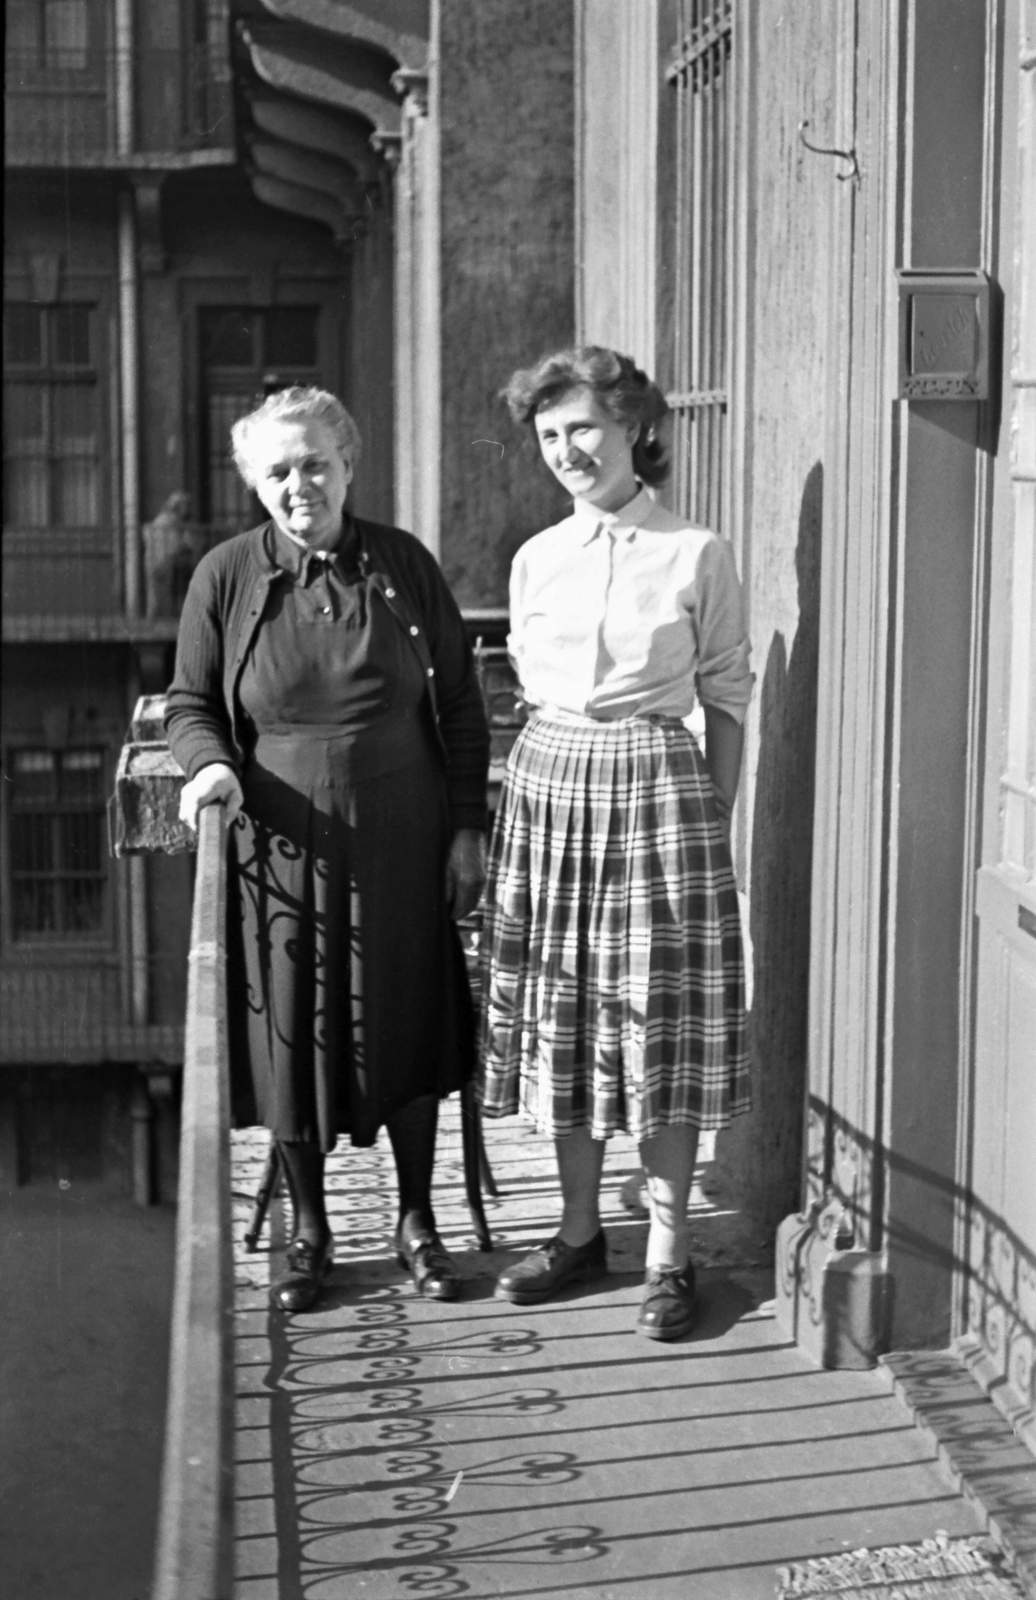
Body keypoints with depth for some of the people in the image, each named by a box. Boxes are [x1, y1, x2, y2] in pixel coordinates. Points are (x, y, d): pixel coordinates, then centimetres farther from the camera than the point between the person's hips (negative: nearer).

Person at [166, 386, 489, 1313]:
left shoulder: (403, 564, -1)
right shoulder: (227, 576, -2)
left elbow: (460, 706, 4)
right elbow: (190, 704, 5)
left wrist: (468, 828, 1)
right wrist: (211, 764, -17)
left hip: (400, 846, 0)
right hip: (280, 846, 0)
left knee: (405, 1027, 9)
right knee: (291, 1035, 7)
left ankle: (416, 1221, 27)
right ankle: (309, 1229, 26)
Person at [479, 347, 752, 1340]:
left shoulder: (696, 555, -3)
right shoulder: (535, 560, 9)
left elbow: (726, 697, 0)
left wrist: (715, 819, -3)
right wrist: (544, 773, 10)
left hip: (656, 783, -4)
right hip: (546, 785, 4)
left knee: (663, 1020, -1)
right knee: (560, 1015, 8)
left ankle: (667, 1252, 10)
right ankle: (579, 1234, 22)